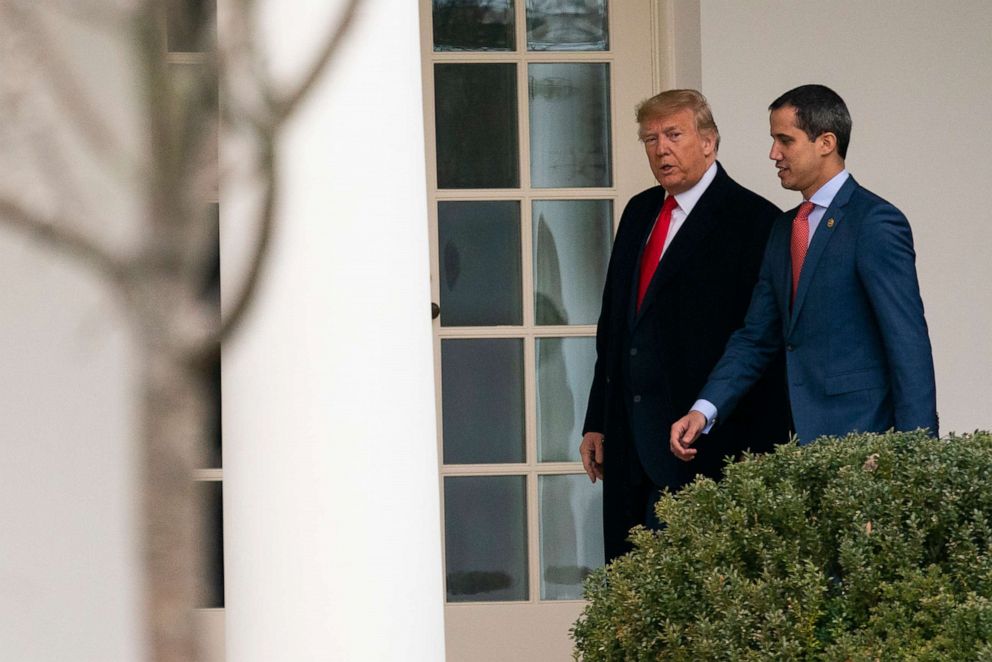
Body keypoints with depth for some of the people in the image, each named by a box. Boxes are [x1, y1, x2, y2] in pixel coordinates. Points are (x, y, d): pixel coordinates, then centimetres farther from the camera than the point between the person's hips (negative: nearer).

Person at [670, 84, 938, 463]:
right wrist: (704, 410, 2)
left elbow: (909, 346, -13)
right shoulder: (785, 229, 18)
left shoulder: (876, 223, -8)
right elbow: (756, 337, 17)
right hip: (798, 438, 7)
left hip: (857, 432, -7)